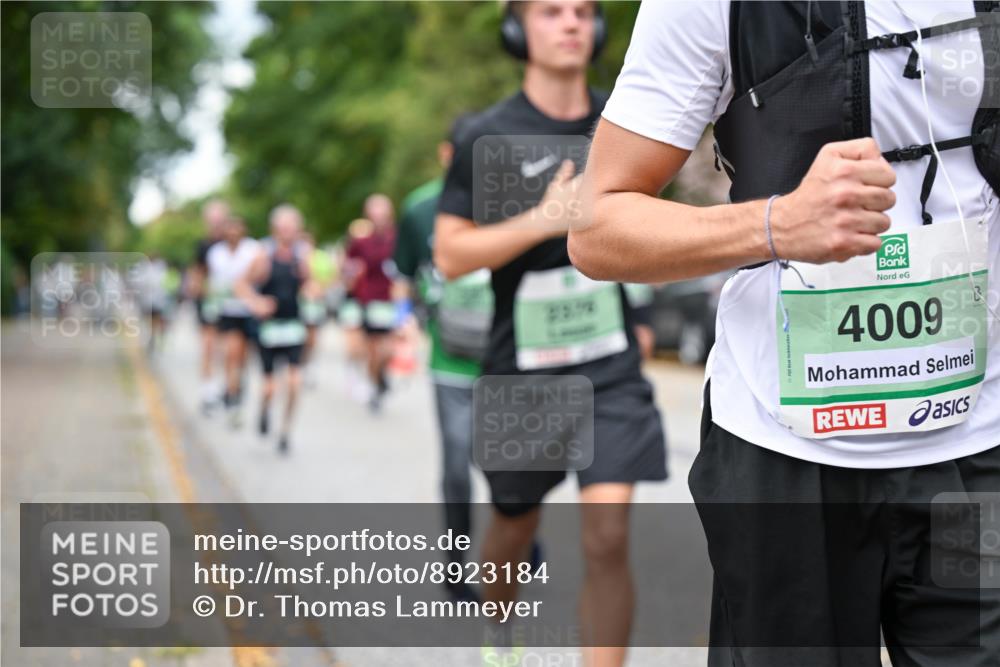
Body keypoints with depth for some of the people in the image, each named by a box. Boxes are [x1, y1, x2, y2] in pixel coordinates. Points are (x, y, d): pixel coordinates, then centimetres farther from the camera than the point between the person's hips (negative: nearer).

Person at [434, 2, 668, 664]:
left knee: (608, 539, -11)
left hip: (611, 369, 1)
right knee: (516, 527, 18)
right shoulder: (490, 136, -7)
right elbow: (450, 256, -10)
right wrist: (543, 220, -21)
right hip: (522, 370, -1)